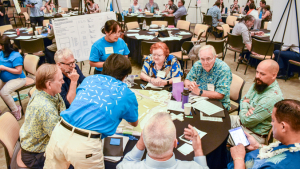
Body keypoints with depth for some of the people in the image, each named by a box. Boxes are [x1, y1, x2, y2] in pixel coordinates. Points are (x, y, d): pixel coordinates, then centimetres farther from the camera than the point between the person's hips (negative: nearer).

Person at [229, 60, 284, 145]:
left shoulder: (272, 98, -30)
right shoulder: (259, 83, -3)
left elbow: (247, 121, -25)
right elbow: (243, 100, 7)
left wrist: (244, 109, -5)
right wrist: (247, 108, -16)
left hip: (254, 134, -8)